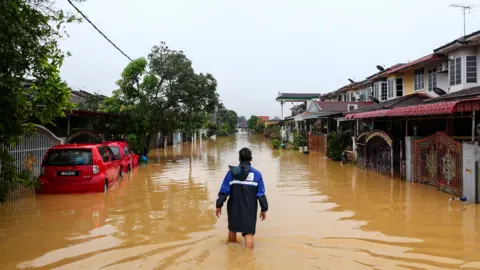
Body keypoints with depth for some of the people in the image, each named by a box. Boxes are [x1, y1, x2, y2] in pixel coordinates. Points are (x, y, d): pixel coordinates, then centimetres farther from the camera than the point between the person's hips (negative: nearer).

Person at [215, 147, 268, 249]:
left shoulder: (232, 172, -5)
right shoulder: (256, 174, -5)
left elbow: (224, 191, -6)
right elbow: (261, 194, -4)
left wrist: (219, 205, 1)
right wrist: (264, 208, 4)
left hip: (234, 207, 2)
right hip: (249, 209, -2)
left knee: (232, 229, 23)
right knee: (249, 233, 2)